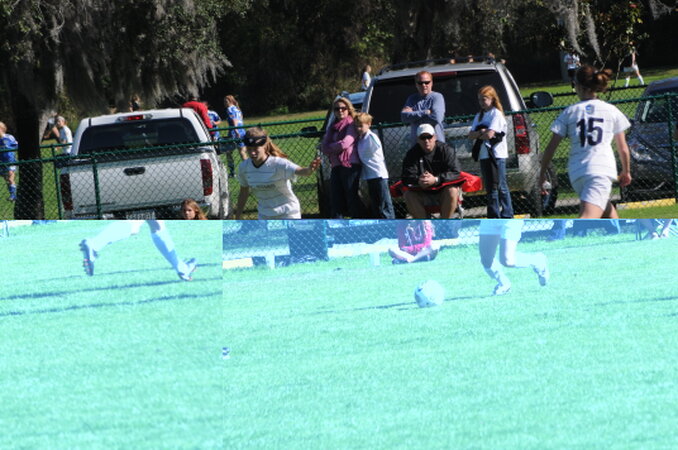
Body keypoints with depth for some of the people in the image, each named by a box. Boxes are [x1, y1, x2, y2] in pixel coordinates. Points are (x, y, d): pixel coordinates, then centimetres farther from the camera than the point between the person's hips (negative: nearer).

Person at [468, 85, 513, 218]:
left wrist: (478, 135, 1)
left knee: (500, 186, -6)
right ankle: (493, 215, 13)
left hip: (496, 154, -8)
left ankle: (507, 215, -4)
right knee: (489, 187, 9)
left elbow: (489, 134, -16)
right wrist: (480, 133, -10)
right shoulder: (479, 116, 18)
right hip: (484, 155, 8)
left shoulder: (496, 114, -6)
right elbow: (471, 135, 9)